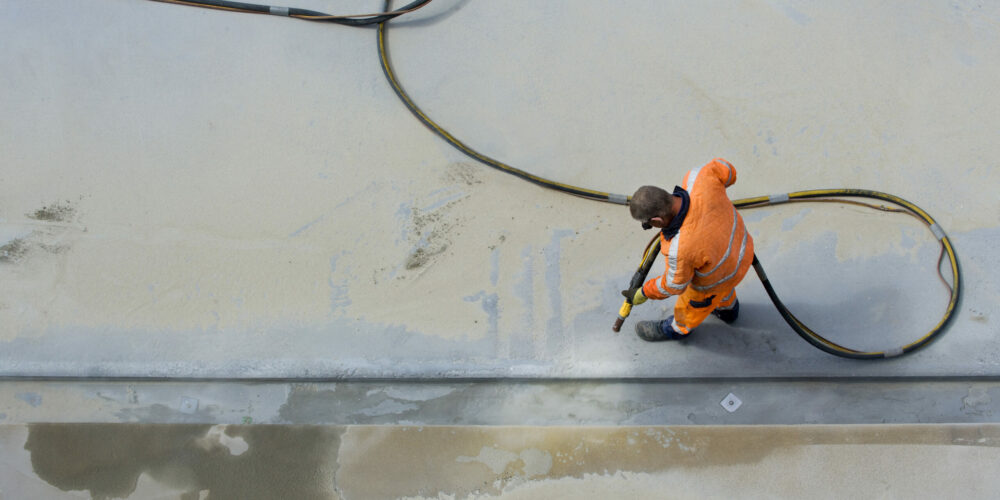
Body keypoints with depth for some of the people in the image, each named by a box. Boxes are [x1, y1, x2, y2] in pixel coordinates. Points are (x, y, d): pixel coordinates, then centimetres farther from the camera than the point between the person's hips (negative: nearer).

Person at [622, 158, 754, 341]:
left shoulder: (680, 249, -43)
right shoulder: (699, 179, -33)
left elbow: (674, 285, -22)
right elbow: (725, 170, -9)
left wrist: (644, 293, -3)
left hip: (715, 278, -5)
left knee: (692, 306, 29)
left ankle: (678, 329, 60)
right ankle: (727, 308, 70)